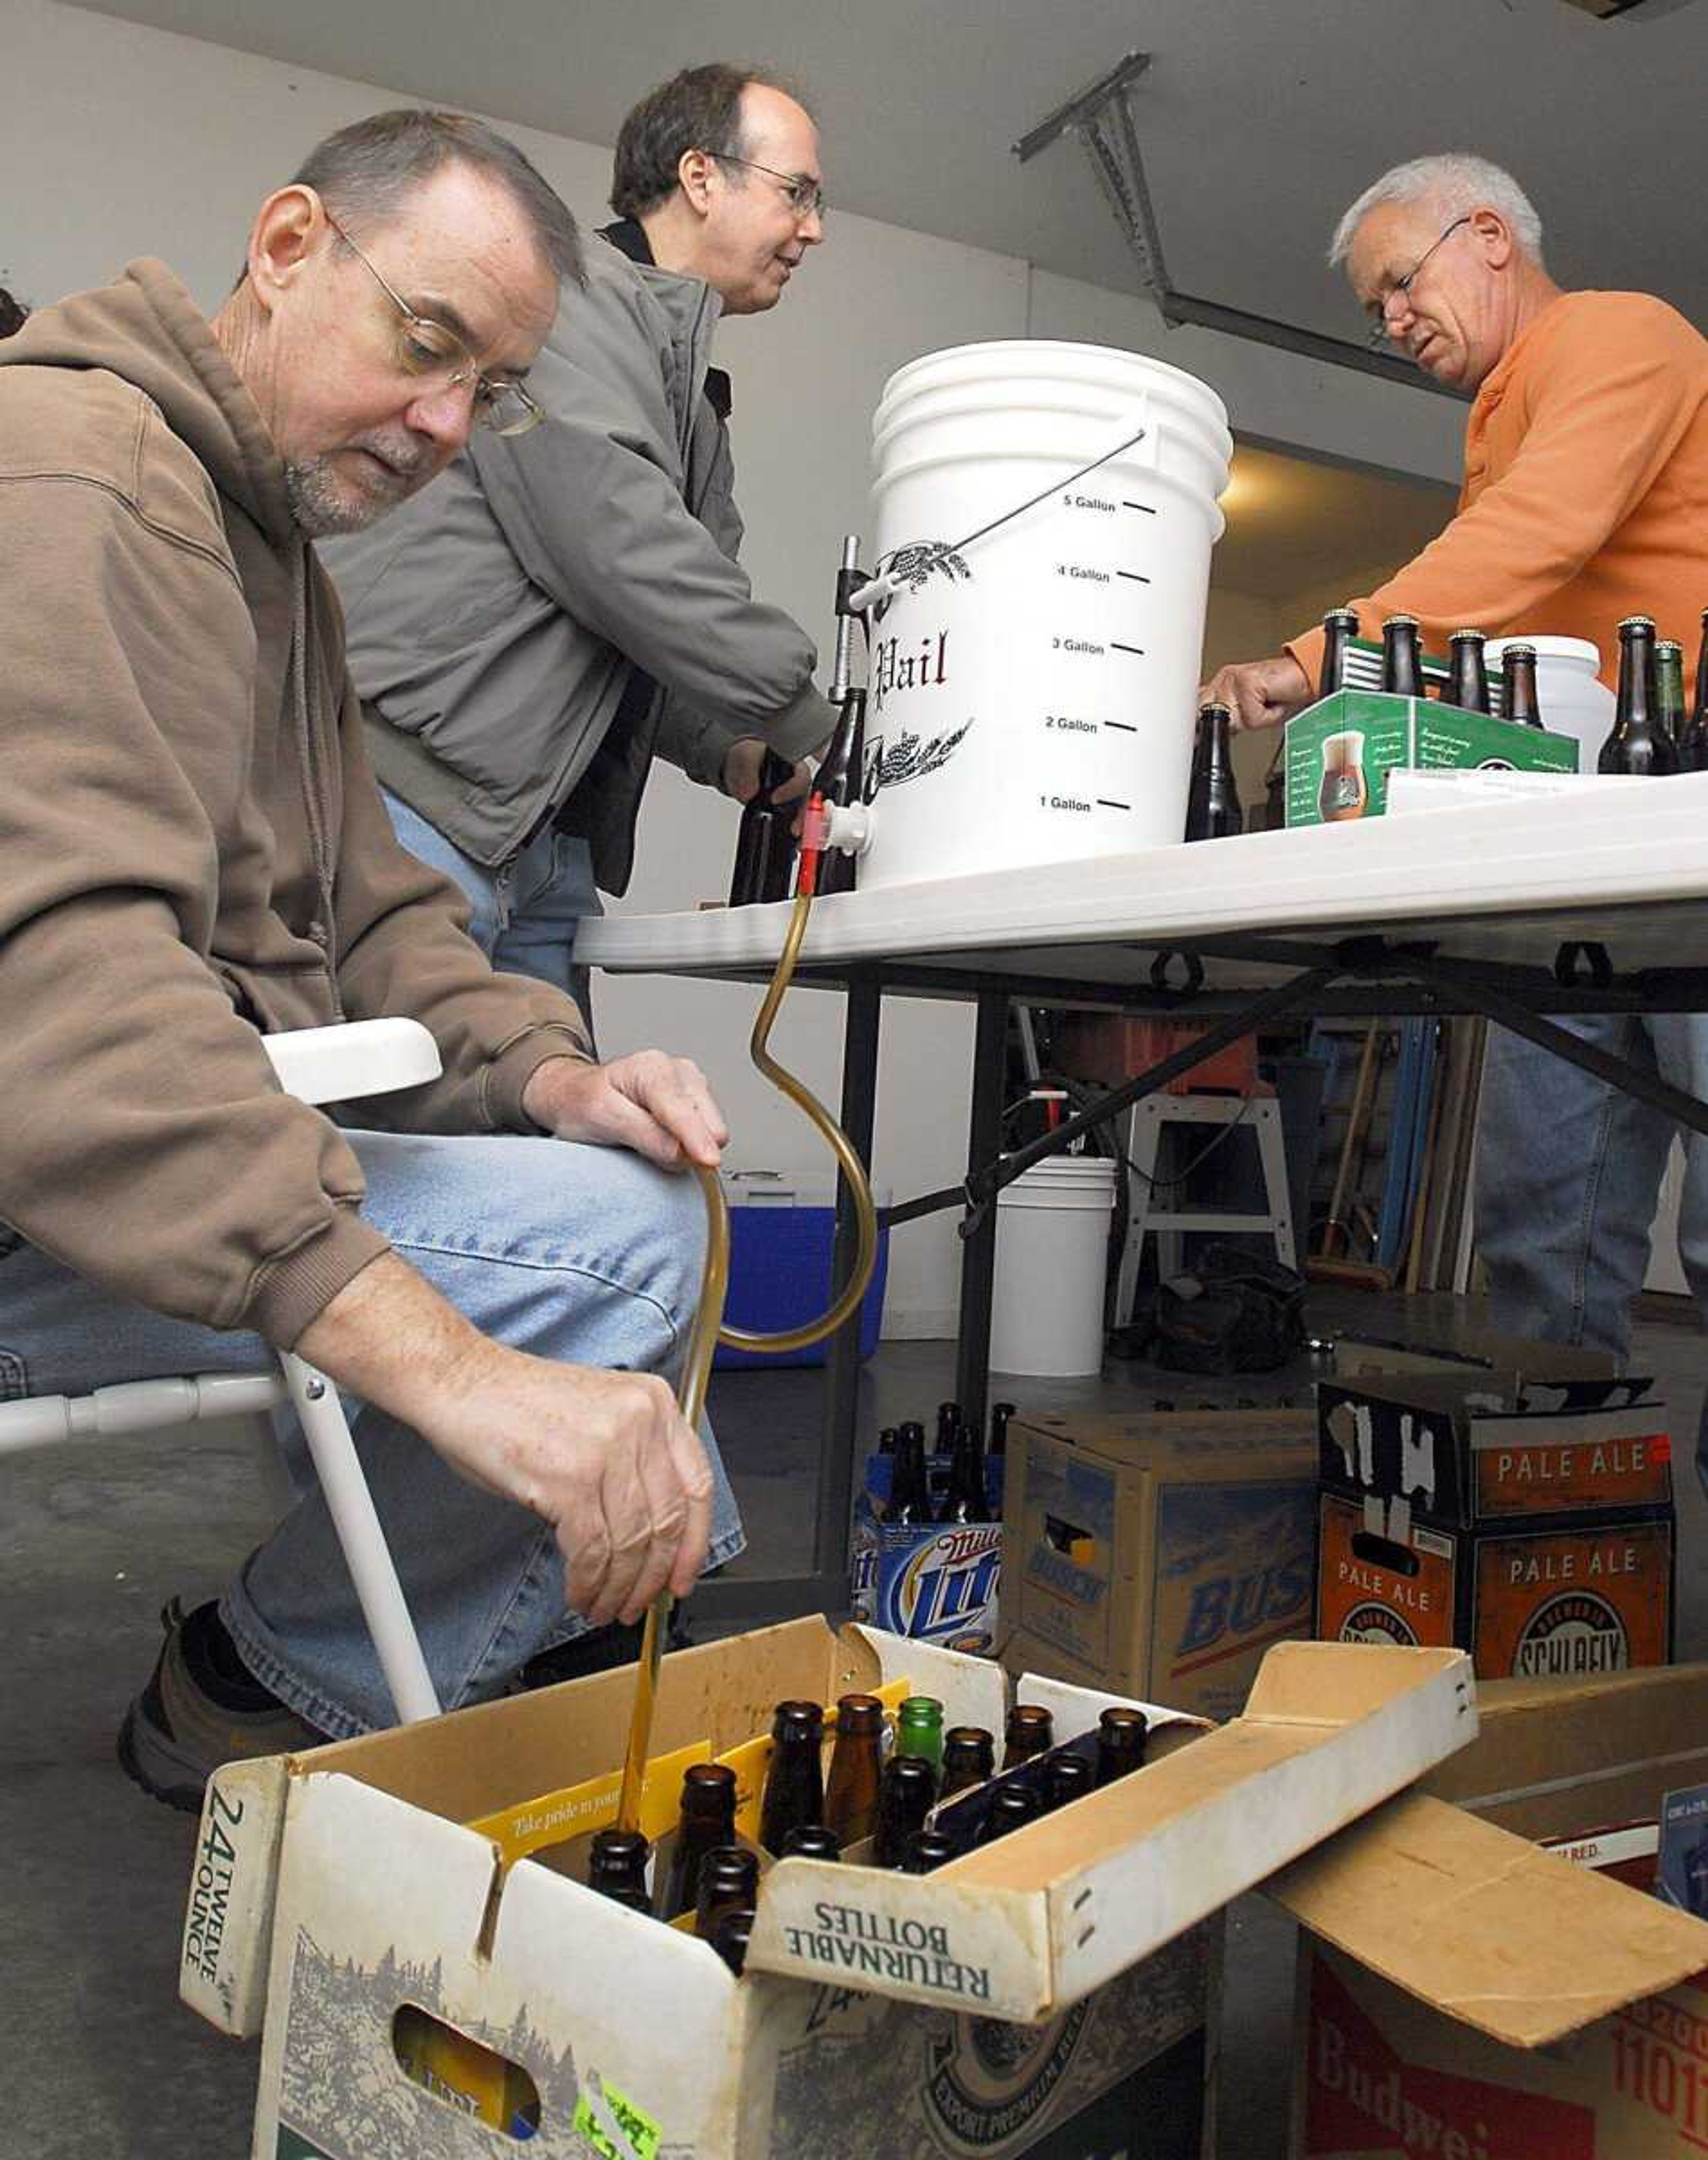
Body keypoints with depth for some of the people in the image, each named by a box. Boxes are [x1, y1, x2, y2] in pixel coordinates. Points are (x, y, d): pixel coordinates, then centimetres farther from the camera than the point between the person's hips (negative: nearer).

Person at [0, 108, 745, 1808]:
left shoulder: (283, 549, 17)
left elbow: (364, 915, 14)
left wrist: (544, 1073, -7)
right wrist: (447, 1361, -41)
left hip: (174, 1143, 11)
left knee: (636, 1171, 13)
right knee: (610, 1242, -24)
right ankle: (261, 1708, -2)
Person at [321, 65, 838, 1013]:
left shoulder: (691, 401, 26)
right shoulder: (575, 289, -2)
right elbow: (612, 543, -16)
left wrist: (728, 749, 6)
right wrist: (805, 722, -11)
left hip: (545, 846, 9)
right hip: (411, 797, -9)